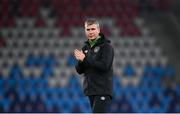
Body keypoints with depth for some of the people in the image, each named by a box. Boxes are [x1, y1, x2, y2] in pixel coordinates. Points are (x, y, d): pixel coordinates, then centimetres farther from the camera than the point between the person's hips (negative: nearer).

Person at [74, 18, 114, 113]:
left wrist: (85, 59, -18)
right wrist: (80, 60, -10)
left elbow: (105, 66, -21)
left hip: (103, 91, -7)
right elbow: (79, 71, 12)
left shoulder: (107, 47, -7)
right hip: (90, 90, 7)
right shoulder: (85, 48, 14)